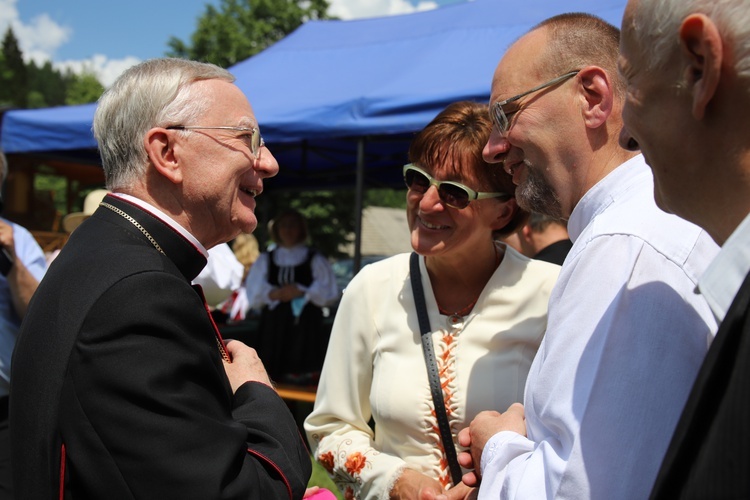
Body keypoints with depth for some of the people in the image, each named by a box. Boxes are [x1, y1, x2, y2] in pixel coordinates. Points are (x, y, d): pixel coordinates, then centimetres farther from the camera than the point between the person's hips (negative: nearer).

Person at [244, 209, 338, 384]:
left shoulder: (314, 259, 6)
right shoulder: (266, 260, 14)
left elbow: (328, 291, -2)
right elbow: (253, 292, 8)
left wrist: (302, 292, -14)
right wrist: (272, 294, -10)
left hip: (305, 323, -3)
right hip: (273, 324, 3)